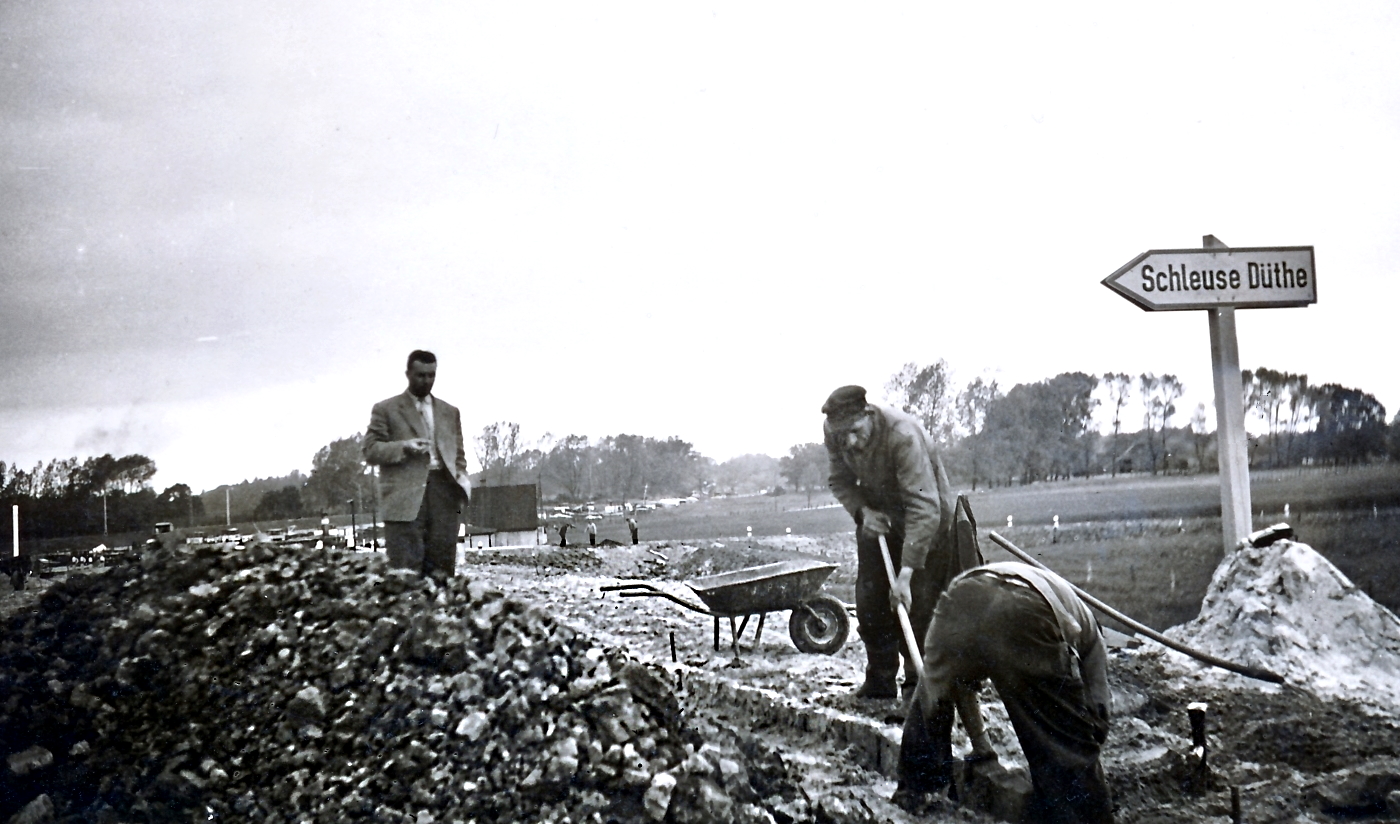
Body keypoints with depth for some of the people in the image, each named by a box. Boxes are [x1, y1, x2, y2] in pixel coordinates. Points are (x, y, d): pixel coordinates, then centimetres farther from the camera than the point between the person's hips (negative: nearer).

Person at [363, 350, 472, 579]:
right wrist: (403, 447, -14)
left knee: (441, 570, 1)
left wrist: (461, 475, 3)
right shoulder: (385, 409, 10)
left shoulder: (450, 412, 22)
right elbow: (371, 451, 3)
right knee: (406, 571, -7)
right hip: (405, 496, -3)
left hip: (444, 490, 4)